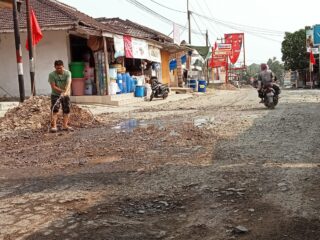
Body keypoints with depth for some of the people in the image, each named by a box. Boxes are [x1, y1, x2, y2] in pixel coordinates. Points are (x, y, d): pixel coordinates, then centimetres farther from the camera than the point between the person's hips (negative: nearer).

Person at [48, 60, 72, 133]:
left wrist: (66, 92, -44)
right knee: (54, 110, -10)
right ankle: (53, 126, -10)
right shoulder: (52, 75, -13)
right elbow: (53, 86, -15)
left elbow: (68, 83, -27)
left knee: (66, 110, 4)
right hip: (55, 95, -2)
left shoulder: (67, 73, -12)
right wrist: (62, 91, -26)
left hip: (66, 95, 2)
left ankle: (65, 125, 14)